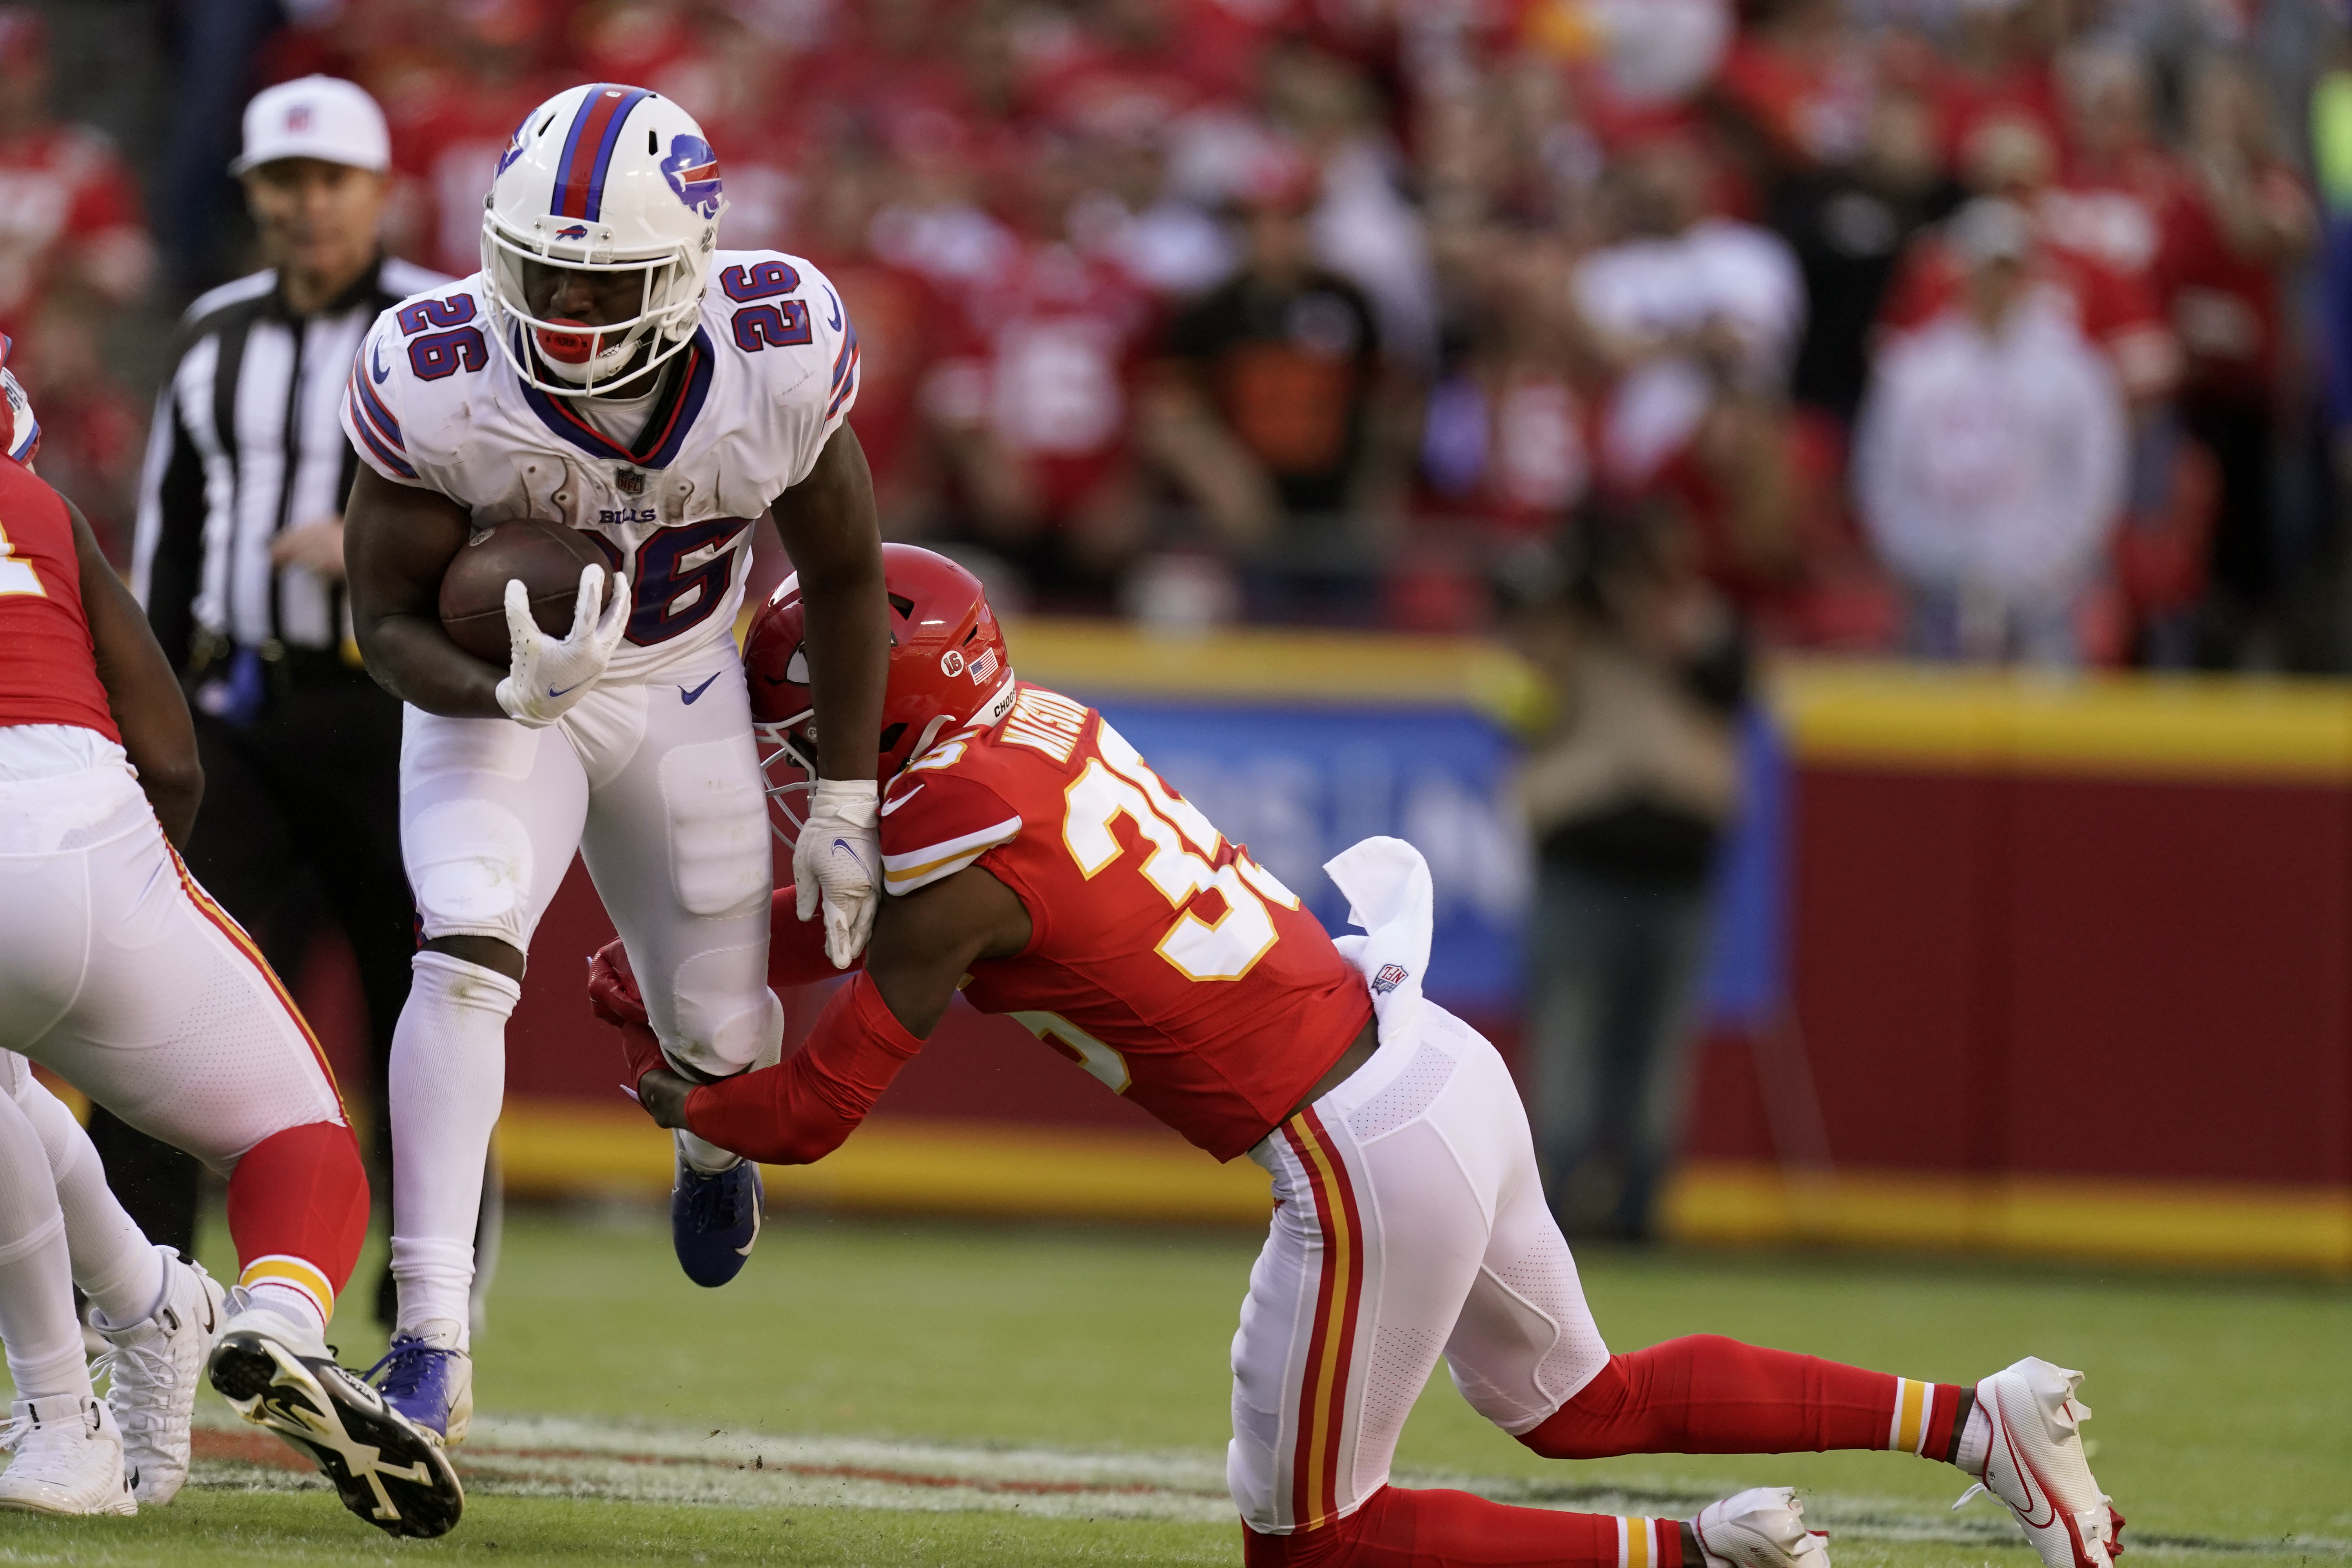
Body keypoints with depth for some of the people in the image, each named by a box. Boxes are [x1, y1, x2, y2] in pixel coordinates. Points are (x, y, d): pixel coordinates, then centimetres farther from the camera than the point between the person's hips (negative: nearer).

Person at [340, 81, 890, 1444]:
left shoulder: (779, 361, -27)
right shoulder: (441, 384, -31)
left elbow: (842, 575, -8)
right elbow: (389, 616, -17)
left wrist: (847, 806, -4)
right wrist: (508, 691, -39)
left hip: (682, 691, 2)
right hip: (491, 681, -2)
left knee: (721, 1034, 8)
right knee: (467, 956, -26)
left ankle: (718, 1144, 50)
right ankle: (433, 1344, -26)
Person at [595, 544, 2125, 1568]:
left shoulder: (964, 853, -16)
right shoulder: (1032, 726, 7)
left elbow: (807, 1117, -10)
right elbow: (866, 908, 26)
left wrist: (689, 1104, 10)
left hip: (1369, 1163, -9)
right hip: (1448, 1066, 9)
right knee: (1581, 1405, 26)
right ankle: (1976, 1419, 17)